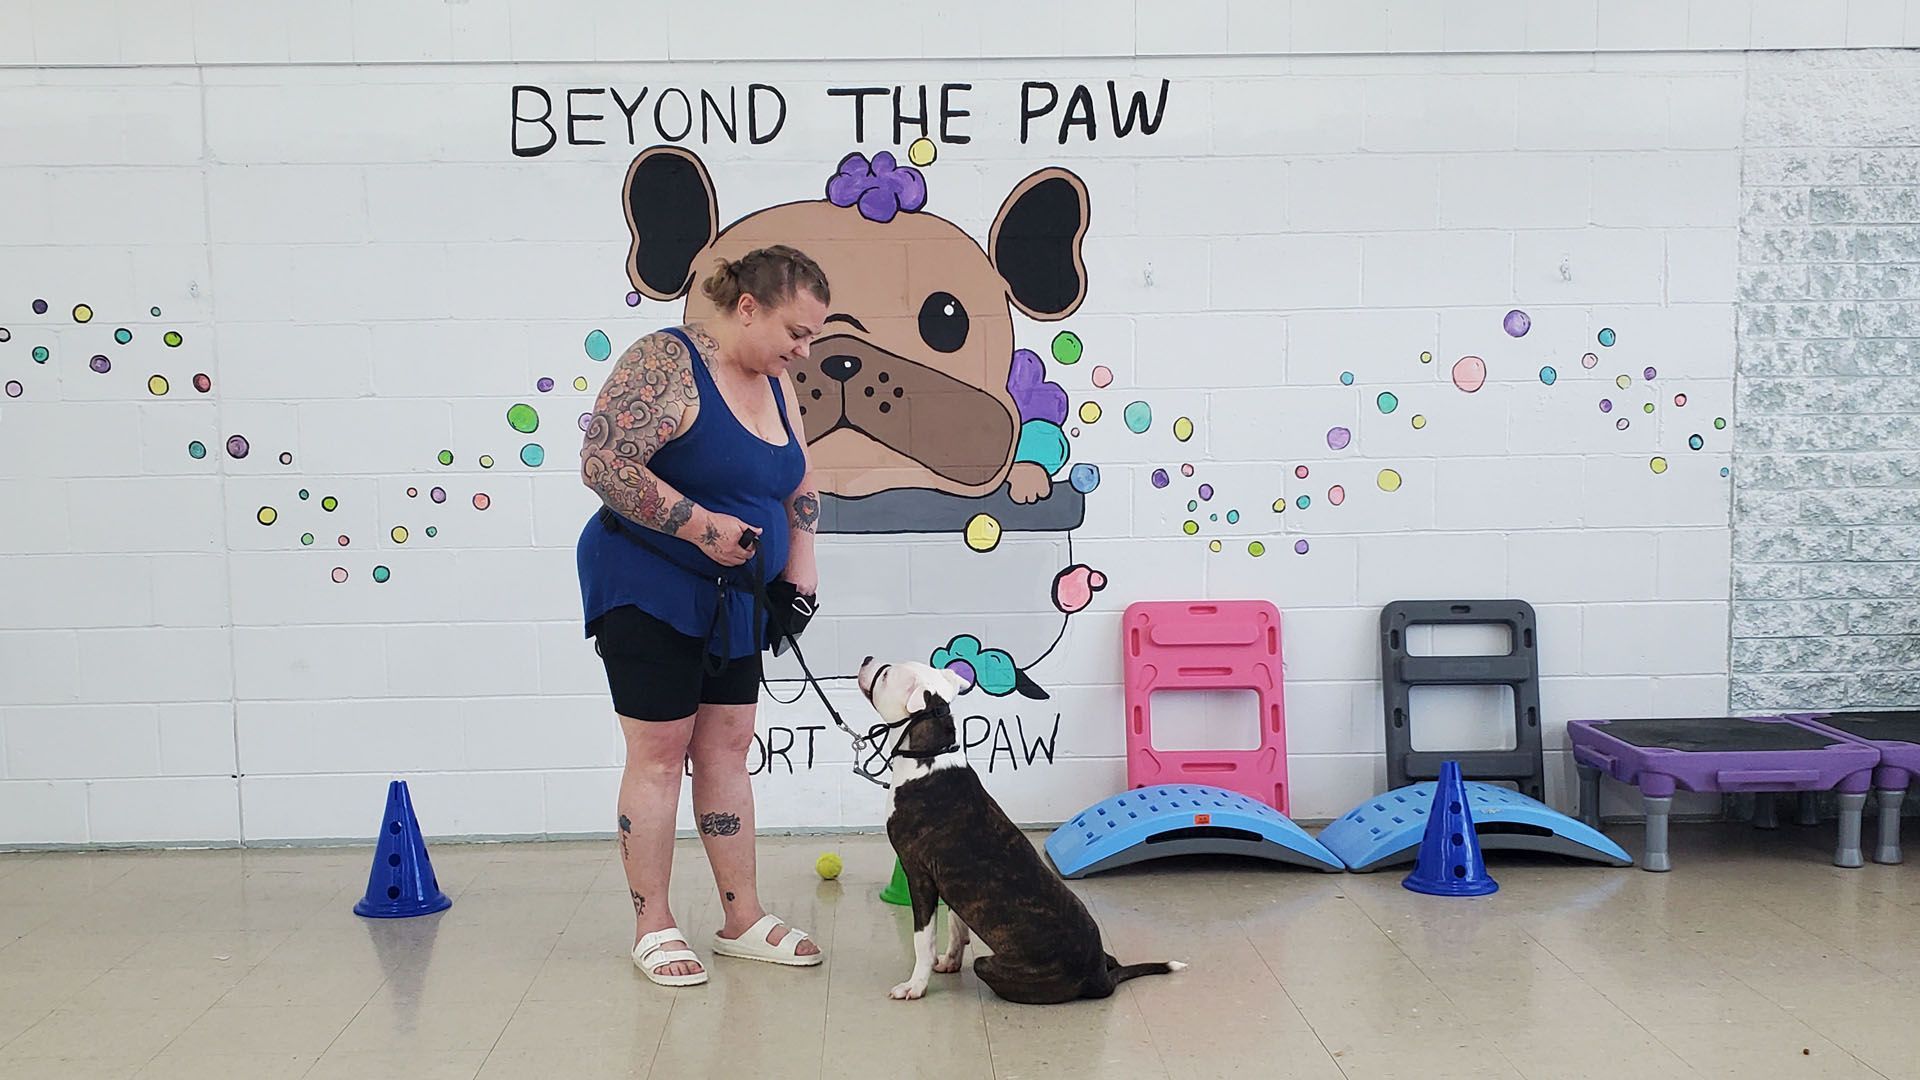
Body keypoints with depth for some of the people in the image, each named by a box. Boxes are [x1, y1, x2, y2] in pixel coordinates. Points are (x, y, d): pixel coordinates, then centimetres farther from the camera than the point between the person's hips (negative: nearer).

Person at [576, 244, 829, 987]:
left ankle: (742, 918, 16)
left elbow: (799, 487, 16)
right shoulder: (665, 362, -17)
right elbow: (603, 463, -25)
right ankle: (653, 926, 9)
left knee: (727, 746, 9)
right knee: (659, 750, -2)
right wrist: (700, 523, -26)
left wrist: (800, 563, 2)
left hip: (732, 594, 8)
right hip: (648, 585, -7)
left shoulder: (774, 384, 8)